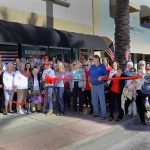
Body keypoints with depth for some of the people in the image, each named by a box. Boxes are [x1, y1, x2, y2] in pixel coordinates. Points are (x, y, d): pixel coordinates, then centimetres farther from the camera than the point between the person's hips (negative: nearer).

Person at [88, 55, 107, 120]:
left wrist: (102, 77, -21)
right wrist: (90, 82, 7)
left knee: (102, 100, -6)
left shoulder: (102, 66, -2)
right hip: (93, 85, 5)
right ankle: (95, 113, 23)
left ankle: (103, 114, -1)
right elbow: (89, 75, 18)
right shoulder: (92, 67, 11)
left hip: (100, 85, -5)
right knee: (94, 100, 11)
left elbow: (106, 75, -3)